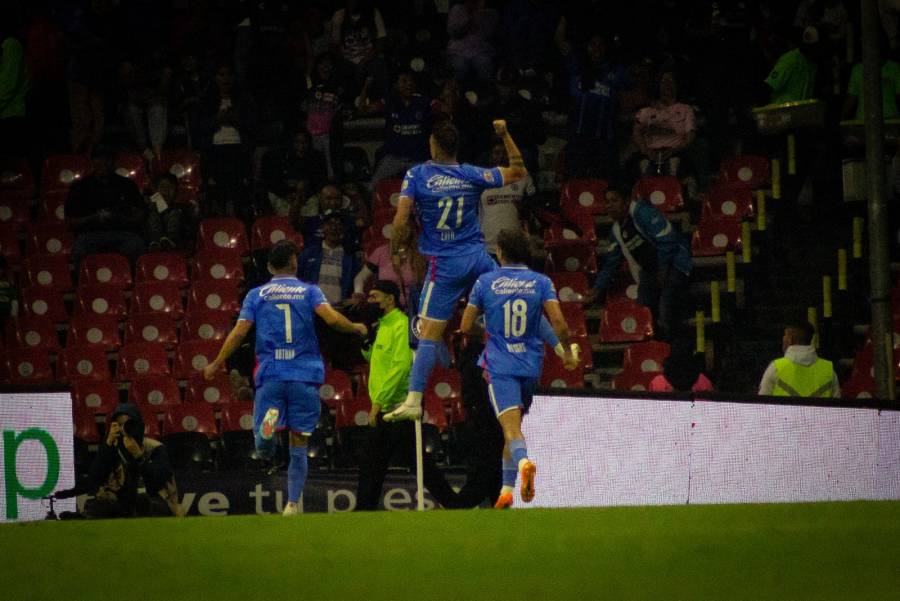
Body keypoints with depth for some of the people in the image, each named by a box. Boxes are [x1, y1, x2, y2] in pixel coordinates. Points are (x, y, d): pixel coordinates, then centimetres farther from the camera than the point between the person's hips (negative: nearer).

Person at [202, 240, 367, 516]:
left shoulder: (256, 295, 8)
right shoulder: (309, 291, 5)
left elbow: (239, 332, 2)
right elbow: (332, 318, -10)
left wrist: (217, 364, 12)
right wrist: (356, 328, 8)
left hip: (270, 376, 0)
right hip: (305, 376, 0)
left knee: (263, 449, -2)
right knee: (299, 448, 9)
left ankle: (268, 425, -35)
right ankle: (292, 504, 2)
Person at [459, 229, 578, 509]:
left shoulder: (485, 282, 0)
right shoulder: (541, 282, 2)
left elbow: (466, 327, 4)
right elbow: (559, 323, -8)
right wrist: (567, 352, 8)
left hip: (500, 365, -3)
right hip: (531, 365, 3)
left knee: (511, 427, -14)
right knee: (513, 426, 20)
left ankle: (523, 460, -46)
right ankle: (507, 489, 20)